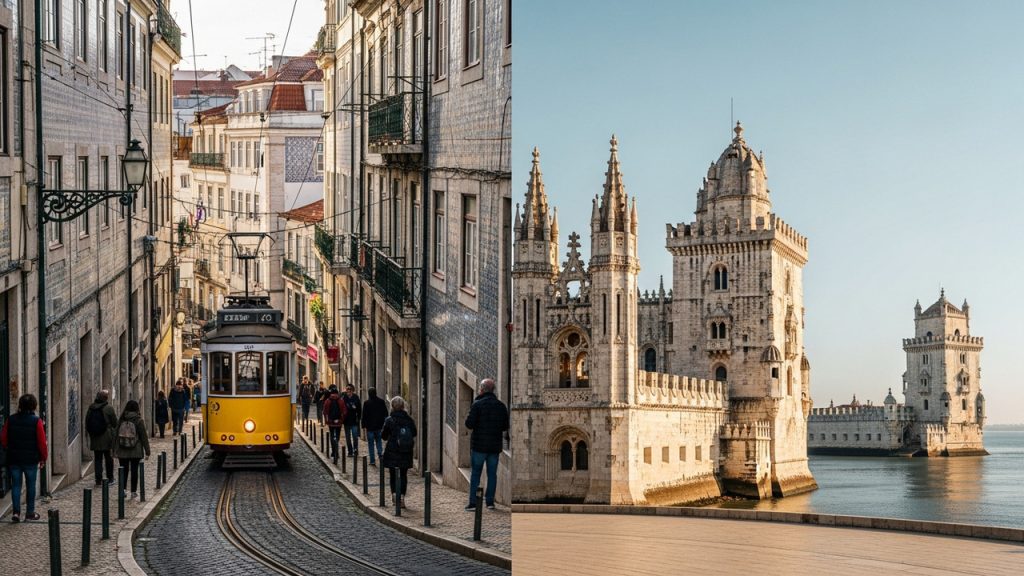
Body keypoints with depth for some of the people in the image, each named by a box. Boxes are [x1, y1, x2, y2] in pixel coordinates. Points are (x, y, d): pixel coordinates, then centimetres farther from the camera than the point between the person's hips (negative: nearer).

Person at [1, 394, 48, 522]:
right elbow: (42, 442, -9)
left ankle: (16, 512, -2)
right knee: (31, 485, 9)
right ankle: (30, 513, 14)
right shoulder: (36, 421, -10)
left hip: (13, 459, 2)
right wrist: (43, 458, 1)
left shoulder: (11, 420, -1)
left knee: (16, 485, 7)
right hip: (31, 459, -2)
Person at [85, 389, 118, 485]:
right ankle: (110, 478, 15)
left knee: (97, 459, 6)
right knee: (108, 458, 8)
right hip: (107, 439, -3)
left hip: (95, 438, 3)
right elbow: (115, 423, -6)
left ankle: (98, 479, 1)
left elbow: (87, 424, 8)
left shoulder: (91, 409, 3)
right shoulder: (109, 408, -11)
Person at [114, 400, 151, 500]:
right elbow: (144, 437, -6)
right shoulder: (139, 421, -8)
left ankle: (123, 490, 3)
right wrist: (147, 451, -1)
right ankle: (133, 492, 8)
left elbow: (116, 435, 5)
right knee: (134, 470, 5)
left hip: (122, 451, 2)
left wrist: (115, 450, 11)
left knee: (124, 470, 10)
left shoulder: (121, 420, 0)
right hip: (136, 451, -2)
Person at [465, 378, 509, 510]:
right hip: (495, 445, 4)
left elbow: (469, 424, -14)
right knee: (492, 473, 10)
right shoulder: (501, 406, 5)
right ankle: (490, 501, 9)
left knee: (475, 473, 2)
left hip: (479, 445, -3)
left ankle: (473, 502, -1)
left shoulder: (477, 404, -10)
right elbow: (506, 426, 8)